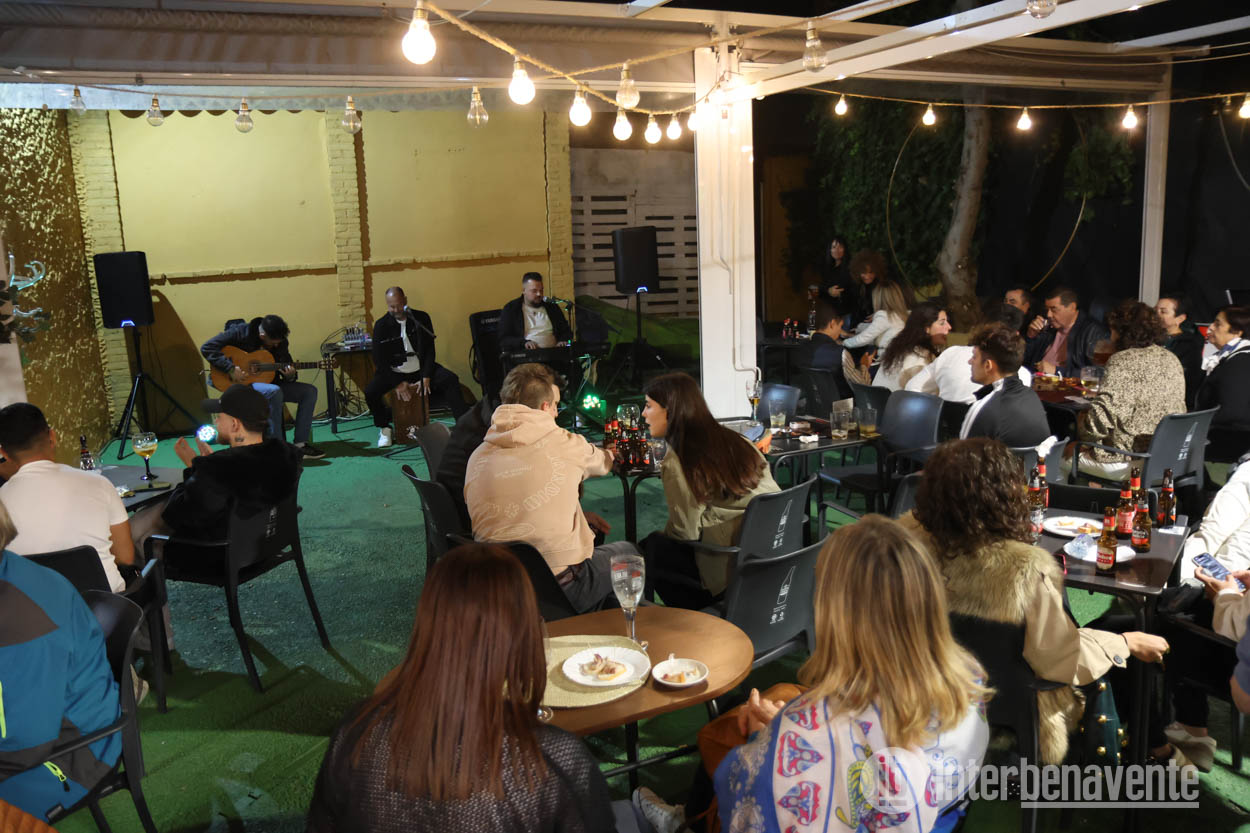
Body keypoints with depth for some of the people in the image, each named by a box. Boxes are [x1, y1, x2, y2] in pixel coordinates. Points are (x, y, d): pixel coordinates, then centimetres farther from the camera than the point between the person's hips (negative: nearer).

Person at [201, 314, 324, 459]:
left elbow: (287, 364, 10)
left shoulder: (280, 341, 2)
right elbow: (207, 348, -18)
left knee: (310, 391, -10)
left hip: (268, 382, 6)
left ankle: (300, 444, -10)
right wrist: (231, 369, -28)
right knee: (274, 392, -37)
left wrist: (290, 375, -16)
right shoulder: (240, 332, -14)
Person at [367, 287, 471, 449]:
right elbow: (379, 360, -7)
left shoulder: (421, 318, -2)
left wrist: (426, 378, -13)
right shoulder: (382, 326, -5)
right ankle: (384, 429, 1)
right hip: (394, 372, -1)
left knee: (451, 380, -22)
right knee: (370, 392, -25)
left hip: (420, 368, 1)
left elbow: (429, 349, -1)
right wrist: (397, 383, -16)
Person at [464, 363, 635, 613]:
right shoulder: (565, 445, -6)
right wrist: (610, 454, 45)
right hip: (559, 588, -5)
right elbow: (602, 462, 18)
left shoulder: (478, 457, 4)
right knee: (627, 553, 23)